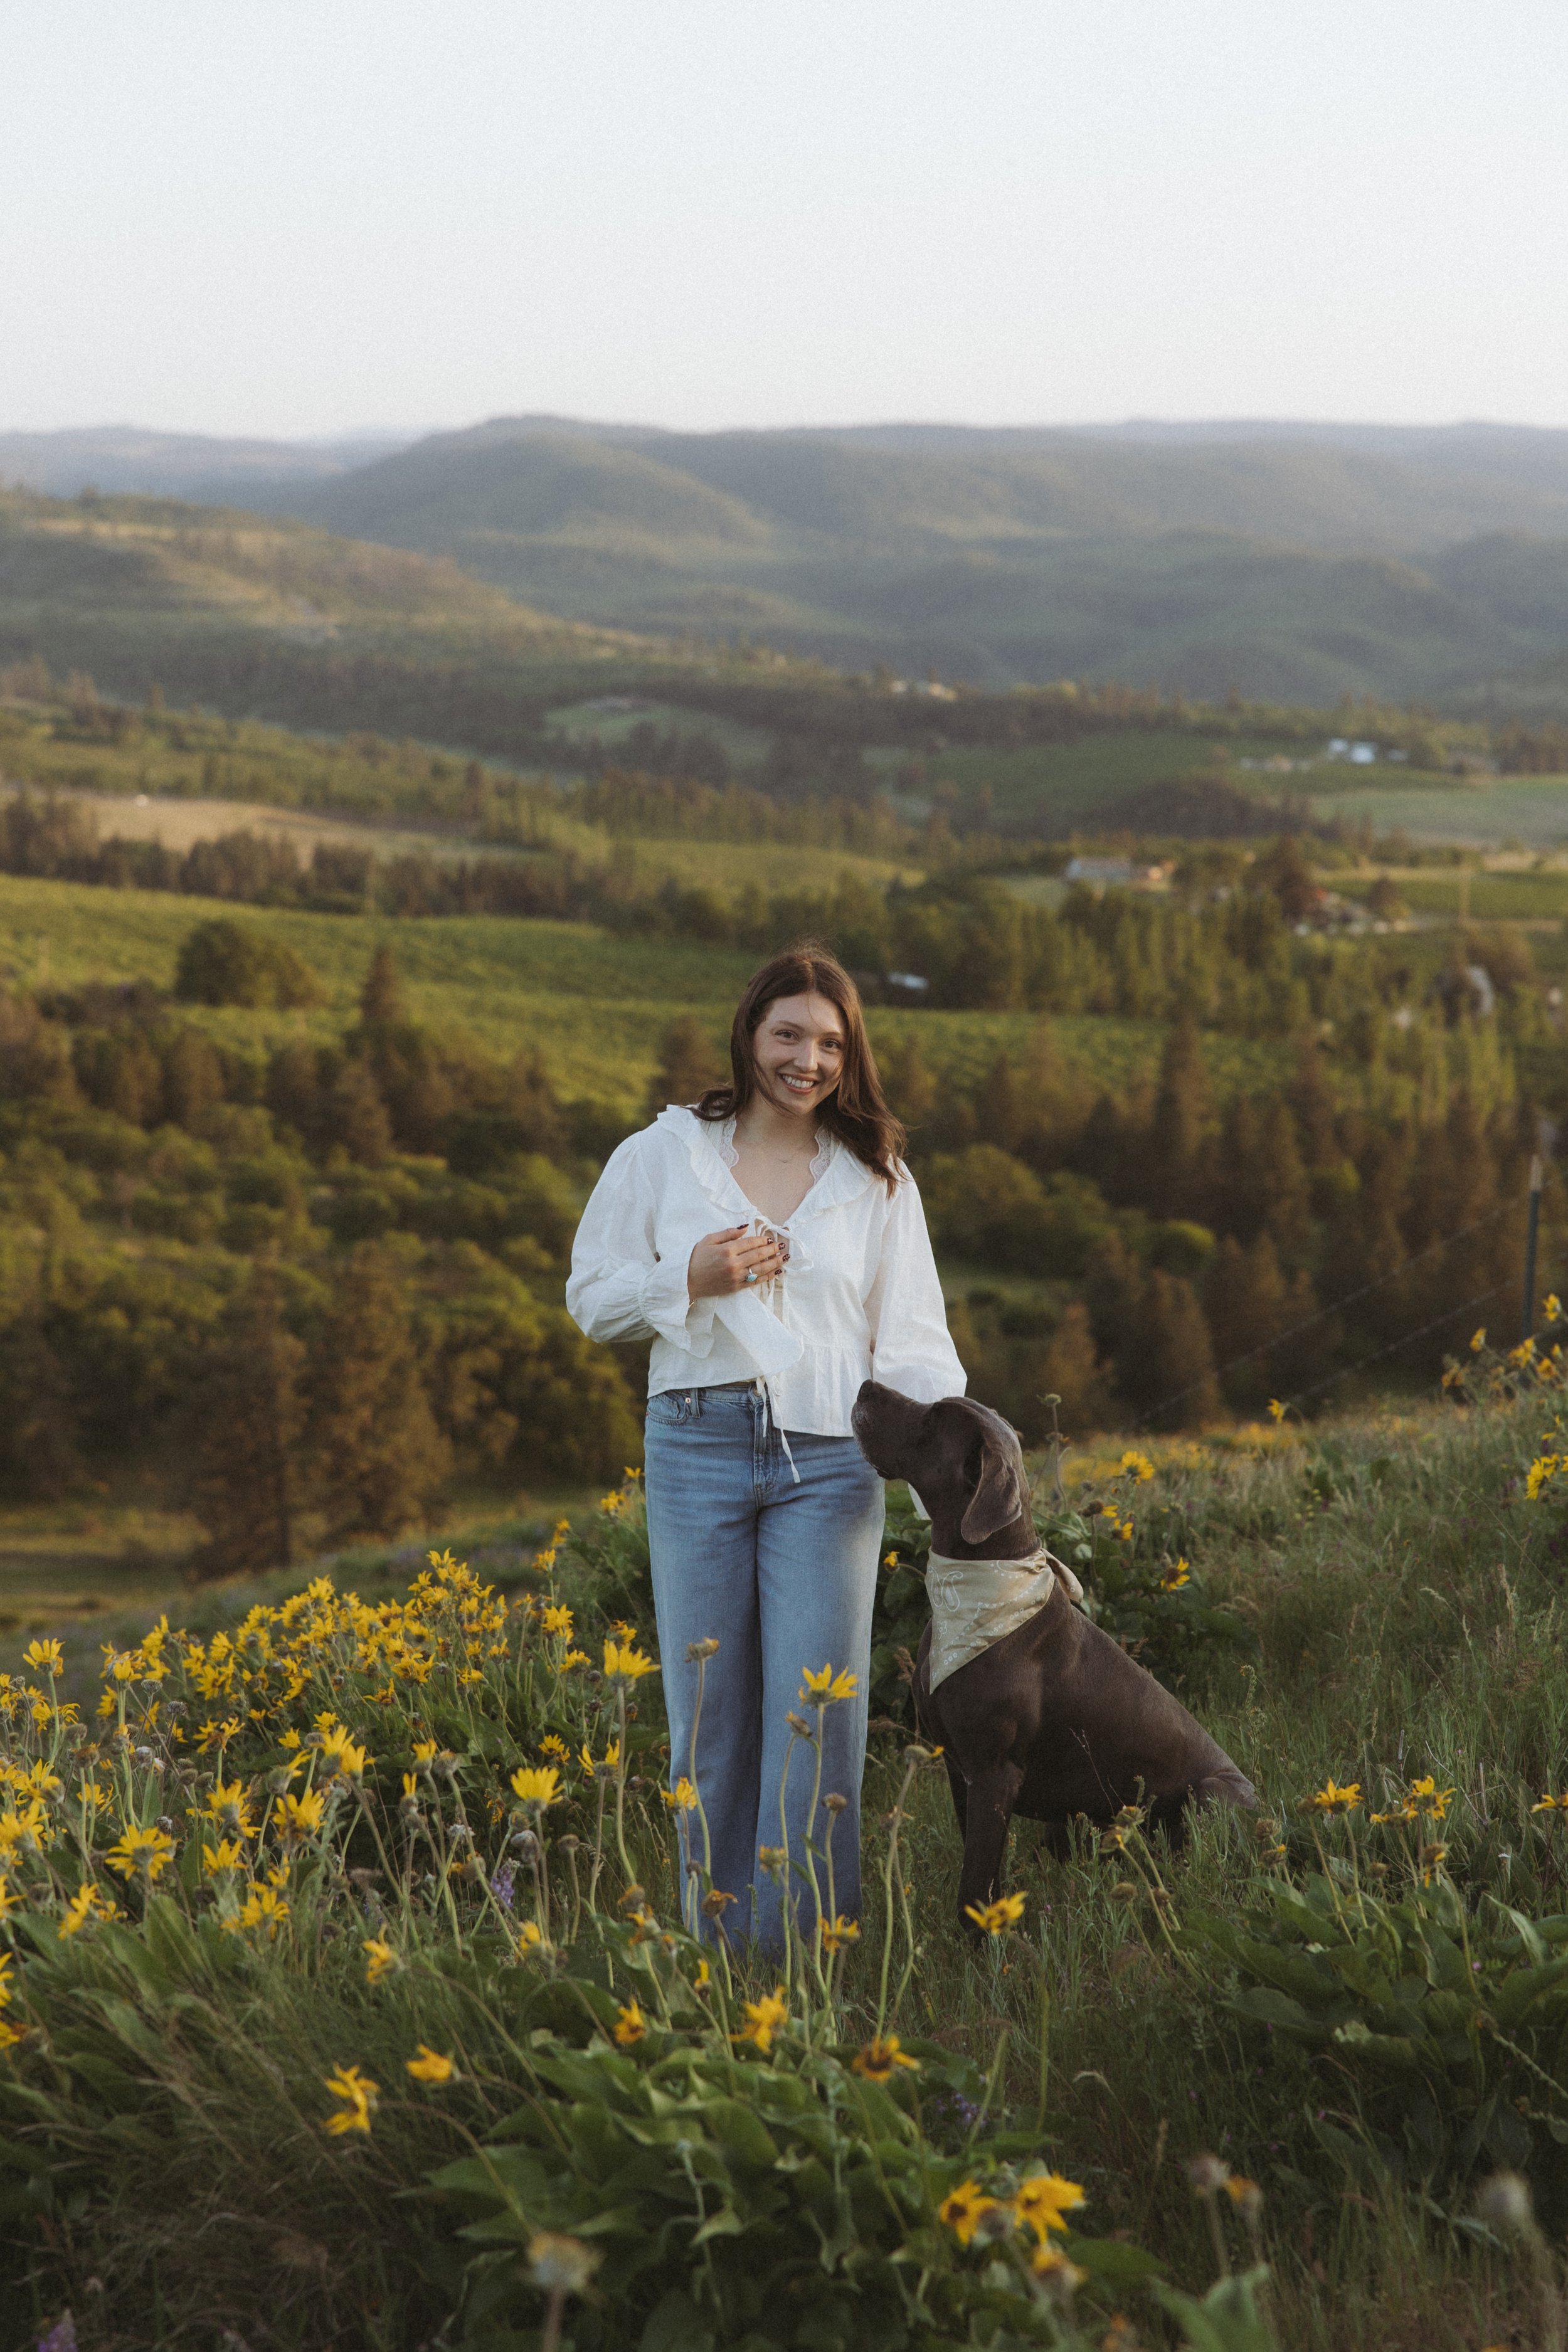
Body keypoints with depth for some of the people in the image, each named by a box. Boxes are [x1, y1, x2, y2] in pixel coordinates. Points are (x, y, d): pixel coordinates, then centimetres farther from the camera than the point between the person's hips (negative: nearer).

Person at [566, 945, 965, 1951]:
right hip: (699, 1450, 0)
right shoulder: (662, 1156, 6)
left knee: (818, 1711, -7)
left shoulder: (877, 1180, 8)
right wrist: (692, 1281, -8)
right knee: (710, 1710, 4)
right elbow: (593, 1297, 10)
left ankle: (805, 1944, 0)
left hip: (828, 1462, 0)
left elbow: (911, 1339, 7)